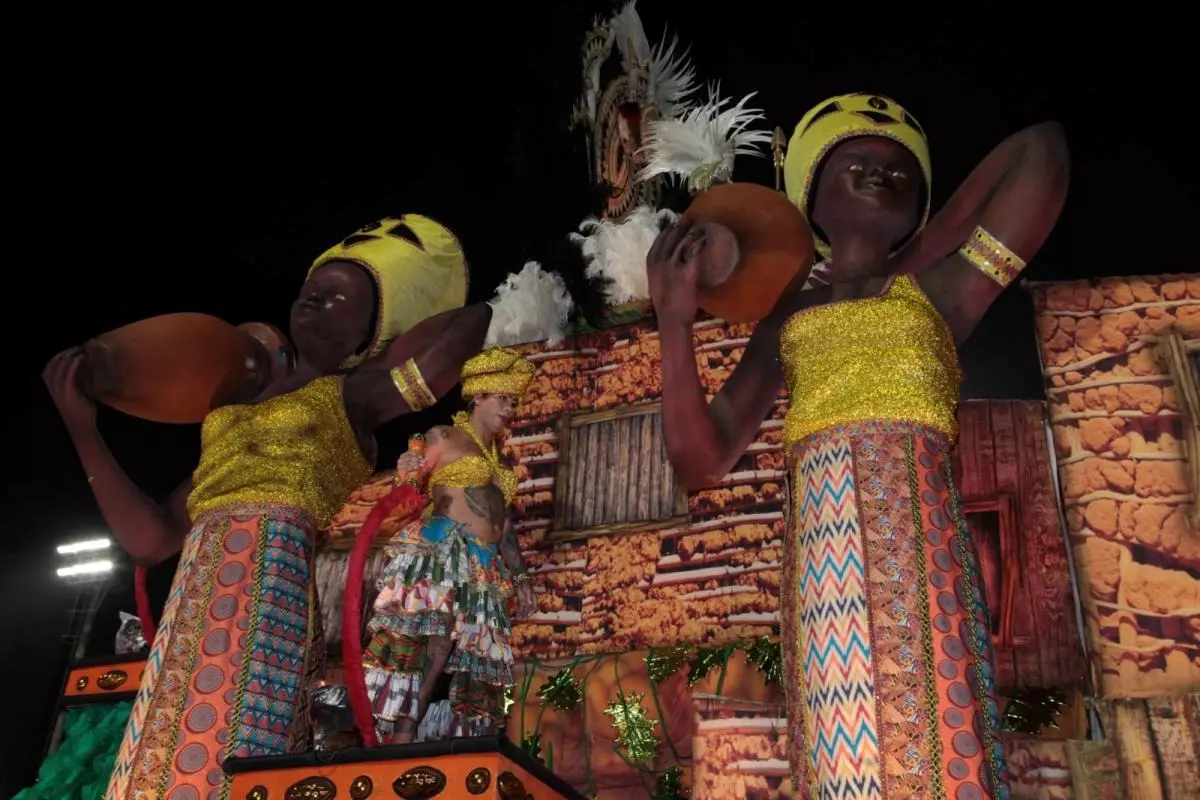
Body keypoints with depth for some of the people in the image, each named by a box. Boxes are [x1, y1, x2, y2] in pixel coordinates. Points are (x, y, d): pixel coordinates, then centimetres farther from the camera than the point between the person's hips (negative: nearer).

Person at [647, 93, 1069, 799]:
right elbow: (703, 459, 11)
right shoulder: (787, 322, 20)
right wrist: (675, 319, 1)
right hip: (820, 557, 2)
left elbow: (1041, 148, 12)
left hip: (916, 532, -2)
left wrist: (905, 259, 16)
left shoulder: (935, 286, 15)